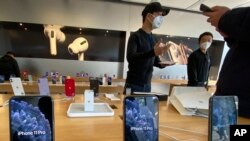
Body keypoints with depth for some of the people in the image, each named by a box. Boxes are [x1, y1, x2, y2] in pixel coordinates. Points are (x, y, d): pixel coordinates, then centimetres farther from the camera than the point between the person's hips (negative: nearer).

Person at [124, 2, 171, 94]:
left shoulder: (153, 39, 11)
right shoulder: (135, 36, -8)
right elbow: (130, 57, -23)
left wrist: (163, 64, -6)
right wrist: (153, 52, -34)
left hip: (147, 85, 6)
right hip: (134, 84, -6)